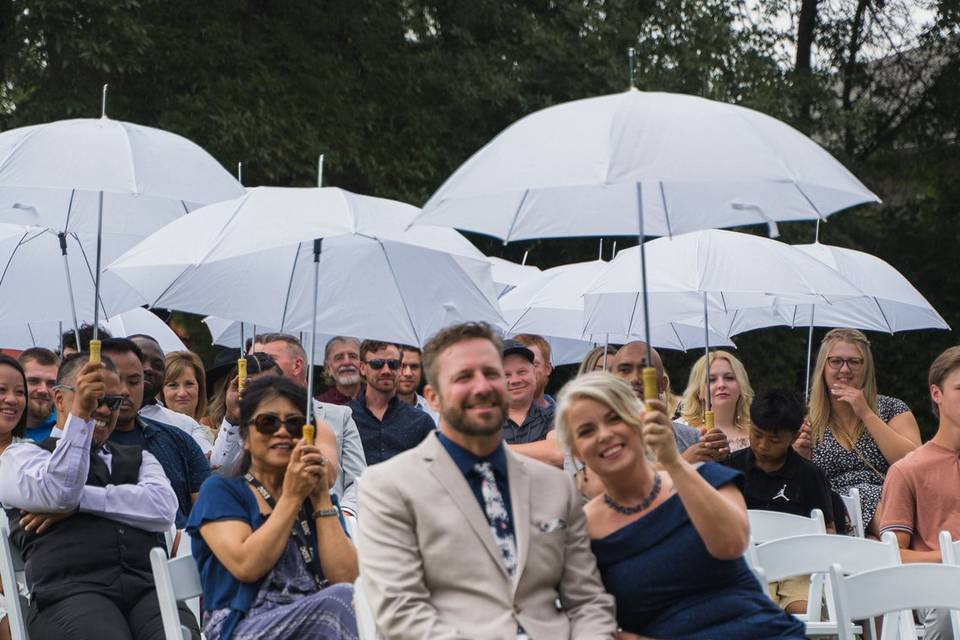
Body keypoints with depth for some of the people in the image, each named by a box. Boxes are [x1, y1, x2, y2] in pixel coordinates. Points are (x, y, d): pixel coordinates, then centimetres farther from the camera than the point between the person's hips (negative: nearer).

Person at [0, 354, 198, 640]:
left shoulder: (139, 459, 28)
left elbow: (163, 509, 6)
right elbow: (58, 492, -5)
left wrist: (78, 500, 0)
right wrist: (80, 413, -10)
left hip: (147, 588, 3)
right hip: (70, 593, -3)